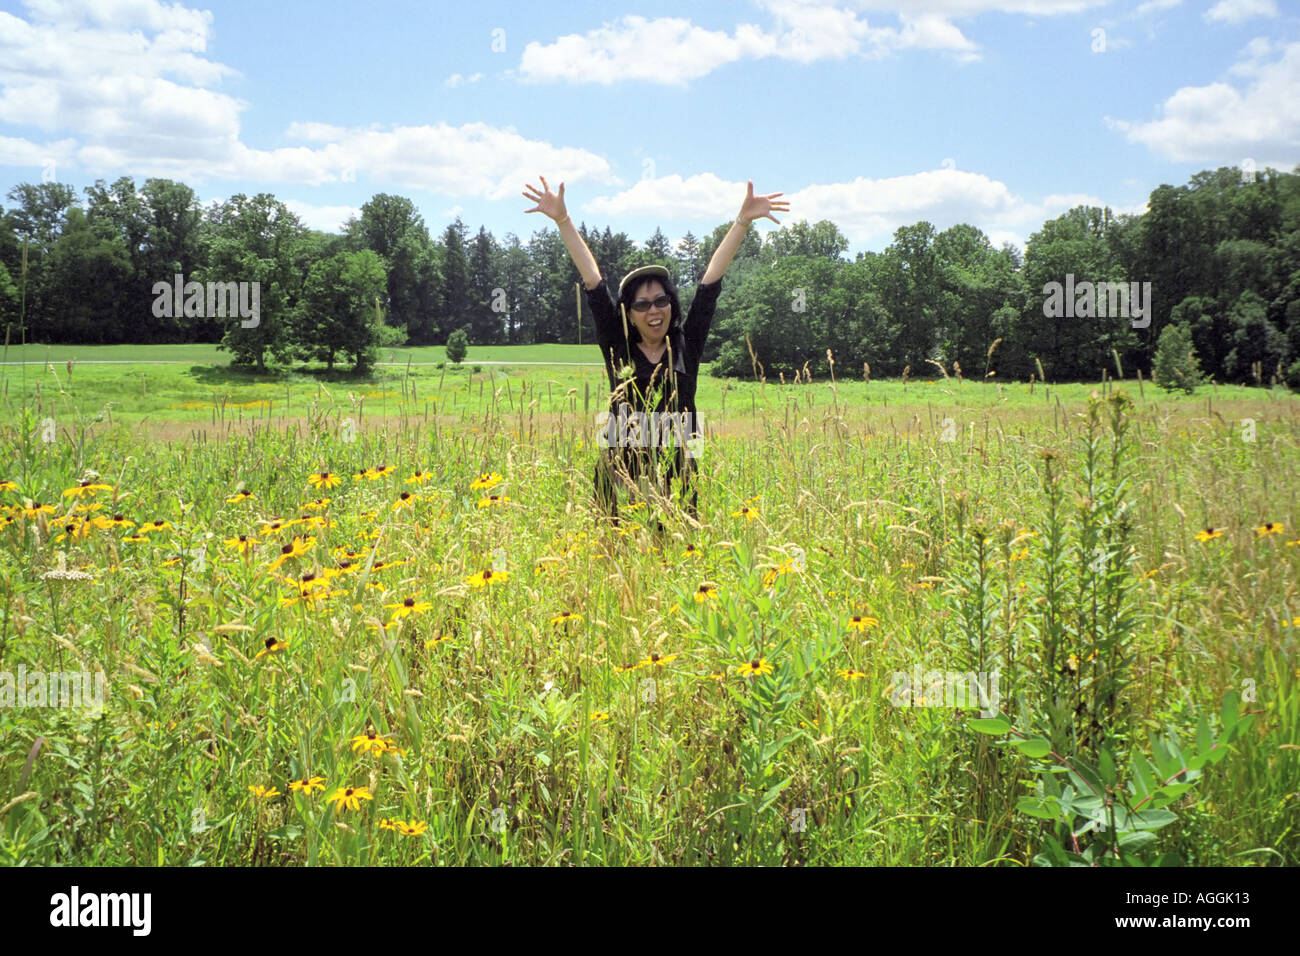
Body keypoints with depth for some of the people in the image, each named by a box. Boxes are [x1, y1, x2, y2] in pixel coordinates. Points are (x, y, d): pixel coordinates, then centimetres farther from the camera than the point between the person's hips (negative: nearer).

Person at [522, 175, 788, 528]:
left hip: (677, 483, 1)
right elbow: (592, 281, 4)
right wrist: (562, 221, 2)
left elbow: (711, 280, 6)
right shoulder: (617, 348, 7)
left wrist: (743, 221, 5)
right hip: (620, 481, -1)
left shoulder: (687, 346, 9)